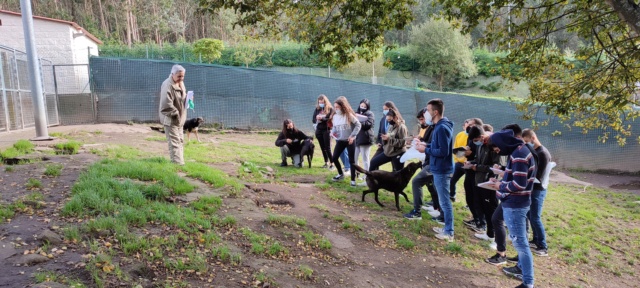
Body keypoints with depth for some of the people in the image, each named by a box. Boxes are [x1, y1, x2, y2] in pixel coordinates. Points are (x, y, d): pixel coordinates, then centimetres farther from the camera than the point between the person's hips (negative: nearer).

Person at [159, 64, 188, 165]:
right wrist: (176, 114, -21)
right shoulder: (168, 85, -22)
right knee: (175, 142, -10)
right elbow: (166, 105, -27)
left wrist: (188, 98, -1)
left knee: (180, 141, 16)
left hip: (179, 119, 9)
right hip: (170, 119, -9)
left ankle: (180, 162, 27)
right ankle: (178, 163, -9)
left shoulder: (181, 83, 8)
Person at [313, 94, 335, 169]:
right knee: (322, 148, 10)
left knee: (328, 148, -6)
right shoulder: (317, 109, 8)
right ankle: (326, 163, 19)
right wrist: (317, 119, -16)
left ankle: (332, 163, 0)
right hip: (319, 130, 5)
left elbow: (330, 119, -14)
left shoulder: (330, 109, -4)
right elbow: (314, 120, 5)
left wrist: (322, 118, -20)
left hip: (326, 130, -5)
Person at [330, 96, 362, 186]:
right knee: (334, 158, 4)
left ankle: (353, 179, 10)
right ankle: (341, 174, 28)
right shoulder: (335, 116, 1)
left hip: (350, 141, -5)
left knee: (351, 160, 0)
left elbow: (358, 125, -11)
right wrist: (333, 132, -9)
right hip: (340, 141, 5)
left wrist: (352, 136, -16)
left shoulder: (349, 115, -13)